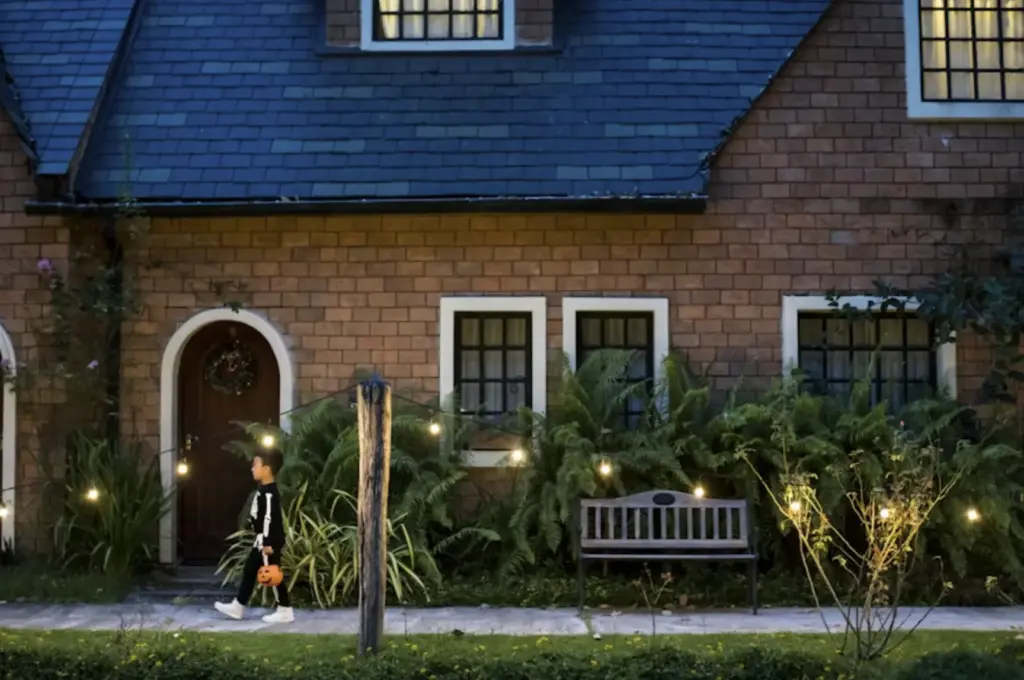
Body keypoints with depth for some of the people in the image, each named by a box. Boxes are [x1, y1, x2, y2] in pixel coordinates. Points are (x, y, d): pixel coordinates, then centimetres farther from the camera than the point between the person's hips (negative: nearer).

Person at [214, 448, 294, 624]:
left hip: (270, 540, -11)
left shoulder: (269, 493, -21)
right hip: (263, 539, 11)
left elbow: (270, 518, -24)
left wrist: (268, 543, -24)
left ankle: (285, 611, 2)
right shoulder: (264, 490, 13)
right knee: (249, 571, 15)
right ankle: (238, 607, 22)